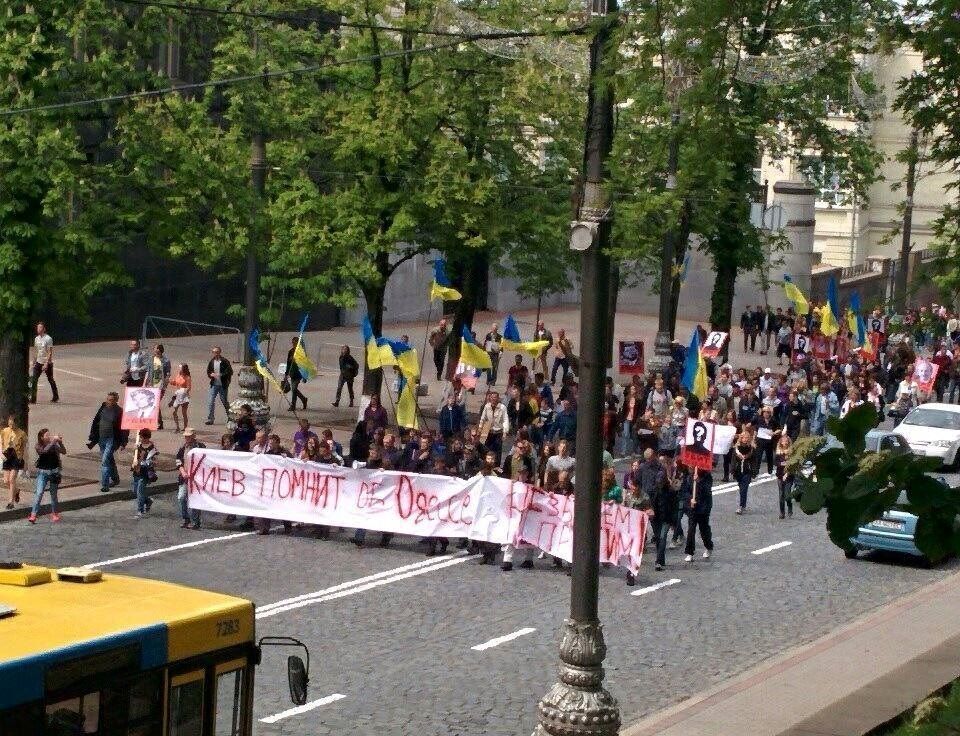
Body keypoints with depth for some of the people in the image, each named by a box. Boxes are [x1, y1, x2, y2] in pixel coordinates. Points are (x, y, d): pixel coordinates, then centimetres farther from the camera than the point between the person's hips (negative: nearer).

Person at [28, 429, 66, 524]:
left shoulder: (53, 445, -1)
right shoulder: (39, 446, -7)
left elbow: (64, 452, -6)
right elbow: (45, 451, -27)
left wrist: (60, 443, -21)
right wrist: (53, 441, -28)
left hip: (54, 471, 2)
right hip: (43, 472, -2)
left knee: (53, 494, 11)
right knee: (39, 493, -12)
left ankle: (54, 514, 24)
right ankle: (33, 515, -14)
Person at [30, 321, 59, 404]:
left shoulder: (48, 339, -13)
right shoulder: (36, 339, 9)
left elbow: (50, 352, -16)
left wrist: (46, 364, -23)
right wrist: (34, 362, 15)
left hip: (47, 363, -6)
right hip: (38, 362, 6)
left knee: (50, 380, 7)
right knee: (33, 379, -8)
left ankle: (56, 397, 23)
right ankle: (32, 398, -9)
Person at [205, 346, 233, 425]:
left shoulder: (225, 362, -6)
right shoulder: (211, 362, 7)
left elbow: (230, 372, -7)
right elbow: (208, 372, 18)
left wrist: (221, 375, -17)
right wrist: (211, 375, -5)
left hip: (222, 385, -4)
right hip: (214, 385, 4)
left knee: (224, 401, 7)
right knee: (211, 402, -4)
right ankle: (210, 419, 0)